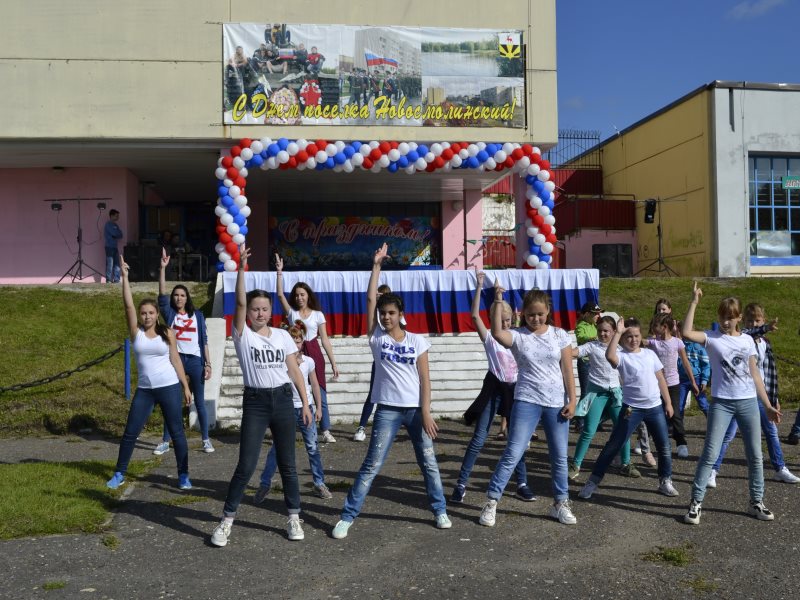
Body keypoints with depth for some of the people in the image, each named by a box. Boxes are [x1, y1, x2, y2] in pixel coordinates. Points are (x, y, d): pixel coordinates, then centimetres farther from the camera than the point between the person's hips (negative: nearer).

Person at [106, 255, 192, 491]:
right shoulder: (136, 332, 1)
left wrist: (186, 387, 0)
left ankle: (183, 475, 12)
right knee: (130, 432, 5)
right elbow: (128, 305, -10)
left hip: (169, 387, -1)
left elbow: (175, 360, 3)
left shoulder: (167, 333, 1)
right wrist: (125, 276, -15)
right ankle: (119, 474, 21)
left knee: (177, 432, 2)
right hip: (144, 390, 1)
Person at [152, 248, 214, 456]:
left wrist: (208, 364, -1)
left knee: (199, 402, 6)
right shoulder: (170, 313, 6)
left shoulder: (197, 315, 7)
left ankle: (206, 440, 14)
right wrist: (163, 268, -17)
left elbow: (204, 340, 5)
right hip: (175, 360, 0)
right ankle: (165, 442, 11)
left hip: (195, 360, 0)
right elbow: (162, 294, -9)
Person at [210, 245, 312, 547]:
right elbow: (239, 302, -15)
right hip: (255, 402, -2)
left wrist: (305, 403, 3)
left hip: (283, 400, 3)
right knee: (246, 466, -1)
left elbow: (294, 370, 7)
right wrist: (241, 268, -23)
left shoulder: (282, 335, 6)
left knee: (287, 464, 9)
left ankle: (294, 519, 23)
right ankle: (226, 521, 14)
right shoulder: (242, 335, -1)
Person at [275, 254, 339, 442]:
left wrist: (333, 363, 0)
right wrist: (279, 272, -10)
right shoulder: (292, 313, 8)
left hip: (314, 354, -1)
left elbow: (325, 339, 3)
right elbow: (280, 294, -4)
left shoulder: (318, 315, 5)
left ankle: (325, 431, 6)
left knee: (320, 394, -1)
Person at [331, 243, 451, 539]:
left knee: (429, 462, 10)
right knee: (371, 465, 0)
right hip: (387, 410, -1)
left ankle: (440, 510, 28)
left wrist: (426, 413, -8)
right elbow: (370, 298, -7)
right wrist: (377, 264, -6)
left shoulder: (417, 341, 0)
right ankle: (347, 516, 9)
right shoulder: (376, 337, 0)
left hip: (415, 409, 1)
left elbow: (424, 378, -1)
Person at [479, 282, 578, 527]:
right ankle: (491, 502, 2)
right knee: (512, 454, -6)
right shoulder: (517, 336, -3)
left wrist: (572, 400, -2)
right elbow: (496, 333, -26)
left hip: (556, 403, 2)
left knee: (560, 456, 10)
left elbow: (567, 370, 3)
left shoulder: (559, 335, 3)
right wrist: (498, 300, -30)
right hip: (526, 401, -2)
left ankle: (561, 503, 27)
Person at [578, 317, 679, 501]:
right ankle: (593, 481, 4)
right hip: (632, 408, -4)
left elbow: (660, 379, 12)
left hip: (655, 407, 4)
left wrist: (668, 403, 10)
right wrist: (617, 332, -29)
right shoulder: (622, 356, -8)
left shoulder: (650, 354, 6)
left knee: (665, 446, 10)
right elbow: (609, 356, -33)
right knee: (613, 446, -2)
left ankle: (665, 481, 29)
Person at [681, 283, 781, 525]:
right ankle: (696, 503, 1)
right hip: (721, 403, -3)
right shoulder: (712, 338, -2)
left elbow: (755, 375, 11)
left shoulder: (747, 340, 8)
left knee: (755, 455, 10)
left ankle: (756, 502, 25)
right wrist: (694, 302, -20)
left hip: (748, 403, 4)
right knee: (710, 454, -5)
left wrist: (768, 405, 9)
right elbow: (686, 333, -23)